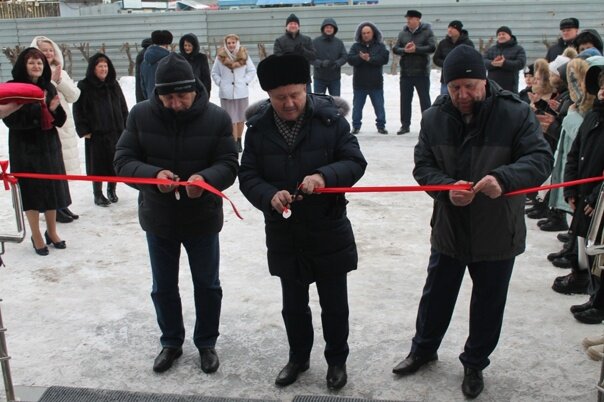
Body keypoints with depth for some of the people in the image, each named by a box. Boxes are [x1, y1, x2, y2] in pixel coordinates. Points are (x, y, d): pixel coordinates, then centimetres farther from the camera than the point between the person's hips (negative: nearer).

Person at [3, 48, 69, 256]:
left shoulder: (49, 88, 6)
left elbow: (59, 121, 9)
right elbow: (10, 120, -14)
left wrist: (55, 109, -13)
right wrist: (36, 107, -24)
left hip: (49, 145, 4)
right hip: (25, 148, -4)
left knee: (52, 188, 11)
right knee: (31, 191, 3)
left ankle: (51, 232, 27)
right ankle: (36, 236, 17)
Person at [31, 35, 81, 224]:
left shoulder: (61, 73, 13)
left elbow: (74, 95, 3)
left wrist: (60, 80, -9)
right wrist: (51, 80, -17)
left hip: (64, 126, 6)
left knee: (63, 168, 13)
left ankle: (63, 206, 25)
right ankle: (53, 209, 5)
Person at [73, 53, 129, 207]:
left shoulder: (114, 85, 10)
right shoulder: (84, 86, -3)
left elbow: (123, 107, 13)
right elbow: (78, 110, -3)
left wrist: (125, 127, 7)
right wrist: (84, 130, -7)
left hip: (116, 131, 4)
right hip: (95, 133, -4)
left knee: (115, 162, 8)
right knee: (98, 164, 2)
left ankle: (112, 190, 26)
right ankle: (98, 194, 16)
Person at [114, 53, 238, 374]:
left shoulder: (216, 118, -13)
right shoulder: (140, 115, -10)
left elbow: (229, 165, -13)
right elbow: (123, 160, -11)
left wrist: (206, 178, -36)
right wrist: (153, 174, -32)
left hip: (203, 218, -1)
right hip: (157, 218, 1)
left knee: (207, 285, 15)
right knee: (163, 287, 17)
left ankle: (206, 343, 38)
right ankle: (171, 342, 40)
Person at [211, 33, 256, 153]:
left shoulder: (244, 55, 0)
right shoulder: (220, 57, -1)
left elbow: (252, 71, 6)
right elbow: (214, 73, 6)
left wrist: (246, 81, -4)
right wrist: (220, 83, -4)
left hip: (242, 92, 1)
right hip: (227, 93, -1)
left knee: (241, 118, 8)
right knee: (231, 119, 0)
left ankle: (239, 141, 21)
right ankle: (234, 142, 4)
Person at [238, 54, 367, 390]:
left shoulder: (330, 118, -11)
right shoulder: (259, 126, -5)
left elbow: (355, 162, -10)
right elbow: (248, 175, -3)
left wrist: (324, 176, -29)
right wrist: (270, 196, -24)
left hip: (329, 230, -2)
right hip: (284, 232, 2)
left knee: (334, 303, 13)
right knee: (293, 303, 19)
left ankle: (337, 360, 36)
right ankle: (299, 357, 41)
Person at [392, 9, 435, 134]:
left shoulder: (427, 32, -4)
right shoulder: (403, 33, 8)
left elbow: (432, 48, -13)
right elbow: (395, 49, 4)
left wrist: (416, 49, -19)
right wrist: (405, 50, -15)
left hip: (422, 73, -4)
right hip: (406, 73, 4)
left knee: (425, 99, 4)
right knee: (405, 100, 8)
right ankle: (405, 125, 16)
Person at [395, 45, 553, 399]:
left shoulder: (516, 113, -15)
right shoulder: (434, 118, -5)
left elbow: (541, 159, -19)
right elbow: (423, 166, -3)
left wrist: (503, 178, -39)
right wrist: (447, 187, -24)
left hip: (497, 233, -2)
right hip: (449, 228, 2)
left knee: (488, 304, 15)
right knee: (436, 296, 20)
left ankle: (475, 364, 38)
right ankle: (424, 349, 44)